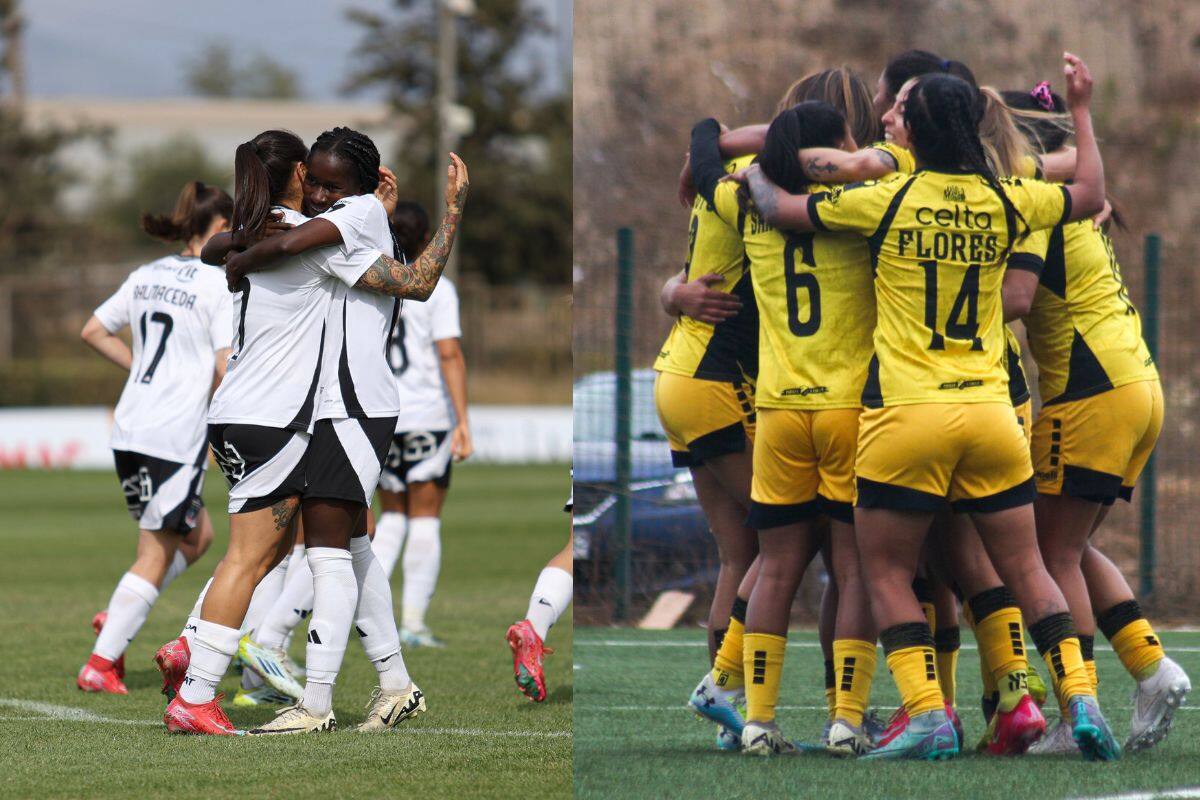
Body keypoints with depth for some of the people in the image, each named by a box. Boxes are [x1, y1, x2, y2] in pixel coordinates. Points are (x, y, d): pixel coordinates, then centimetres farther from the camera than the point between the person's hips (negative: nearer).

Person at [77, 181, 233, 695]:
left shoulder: (147, 276, 12)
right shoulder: (219, 284, -9)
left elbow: (93, 333, 18)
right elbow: (228, 370, -14)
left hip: (129, 430, 8)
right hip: (177, 435, -8)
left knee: (196, 536, 21)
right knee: (156, 557, 1)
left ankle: (116, 618, 8)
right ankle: (101, 664, -3)